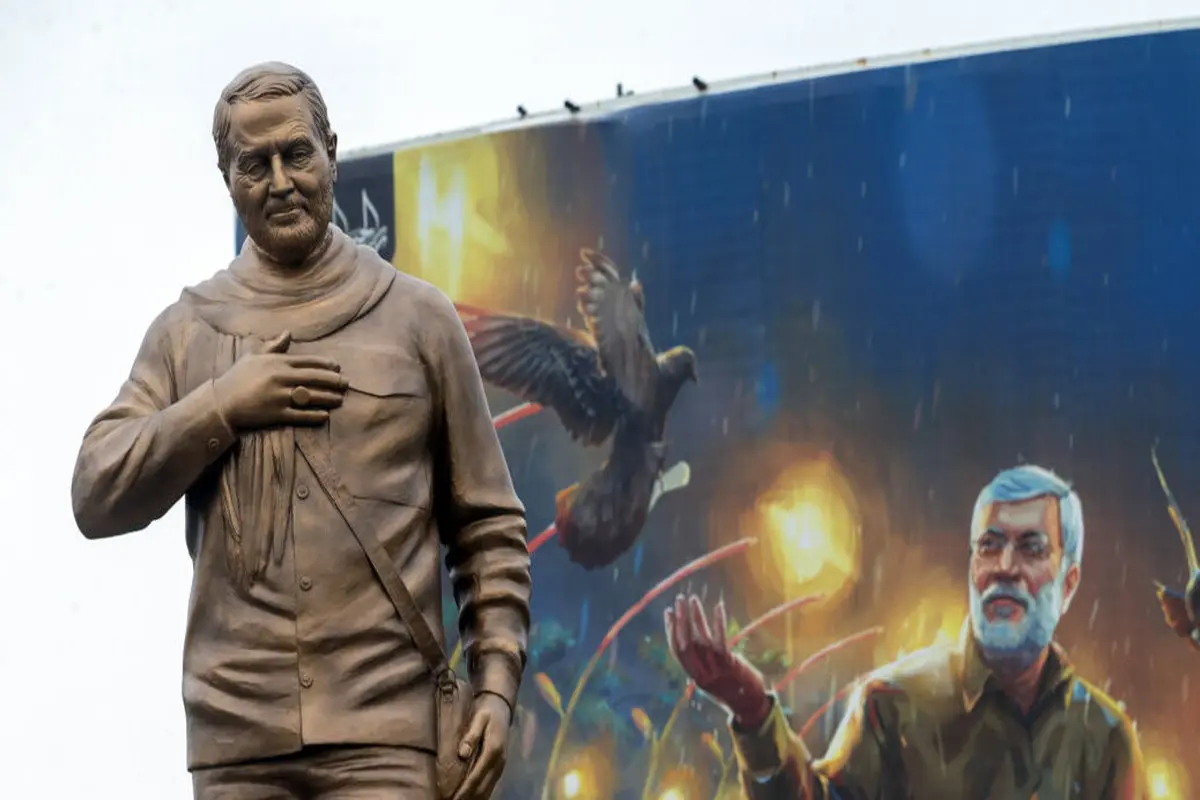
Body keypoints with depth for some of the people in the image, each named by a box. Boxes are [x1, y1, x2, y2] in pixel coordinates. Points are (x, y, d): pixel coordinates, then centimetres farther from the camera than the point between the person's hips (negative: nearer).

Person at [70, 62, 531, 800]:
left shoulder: (418, 317, 7)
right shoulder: (187, 330, 12)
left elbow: (488, 525, 7)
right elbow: (97, 497, 5)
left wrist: (497, 681, -3)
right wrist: (221, 407, -5)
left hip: (384, 728, -2)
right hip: (236, 735, 2)